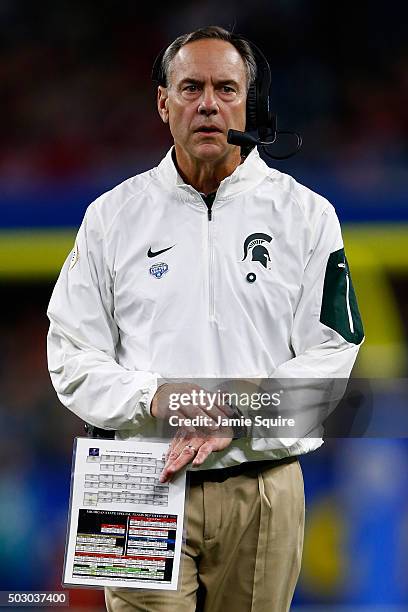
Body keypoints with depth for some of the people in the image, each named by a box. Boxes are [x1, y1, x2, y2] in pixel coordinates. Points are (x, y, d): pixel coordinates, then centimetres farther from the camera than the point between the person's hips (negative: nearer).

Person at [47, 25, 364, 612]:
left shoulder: (307, 215, 4)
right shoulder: (114, 216, 6)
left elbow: (328, 354, -2)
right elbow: (73, 359, 5)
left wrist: (235, 417, -16)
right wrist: (154, 397, -14)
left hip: (263, 489, 0)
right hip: (145, 486, 0)